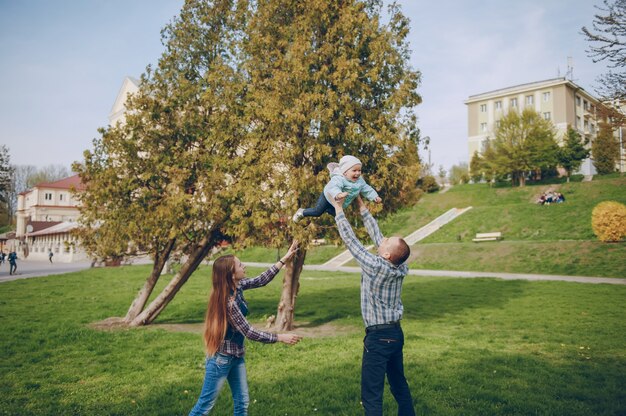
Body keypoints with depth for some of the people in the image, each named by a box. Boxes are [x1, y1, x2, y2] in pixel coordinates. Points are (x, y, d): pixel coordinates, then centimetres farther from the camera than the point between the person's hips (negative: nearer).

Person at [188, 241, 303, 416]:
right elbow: (249, 332, -23)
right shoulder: (228, 301, -28)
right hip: (221, 357, -9)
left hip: (236, 356, 9)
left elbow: (262, 280, 7)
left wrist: (285, 258, 5)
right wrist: (281, 337, -16)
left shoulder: (236, 286, -4)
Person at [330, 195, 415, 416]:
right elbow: (375, 234, 6)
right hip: (396, 332, 8)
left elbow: (351, 240, -14)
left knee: (371, 394, -2)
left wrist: (338, 209, -5)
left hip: (378, 337, -8)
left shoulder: (376, 267, -22)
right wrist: (361, 206, 12)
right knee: (399, 385, 21)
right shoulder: (399, 267, -3)